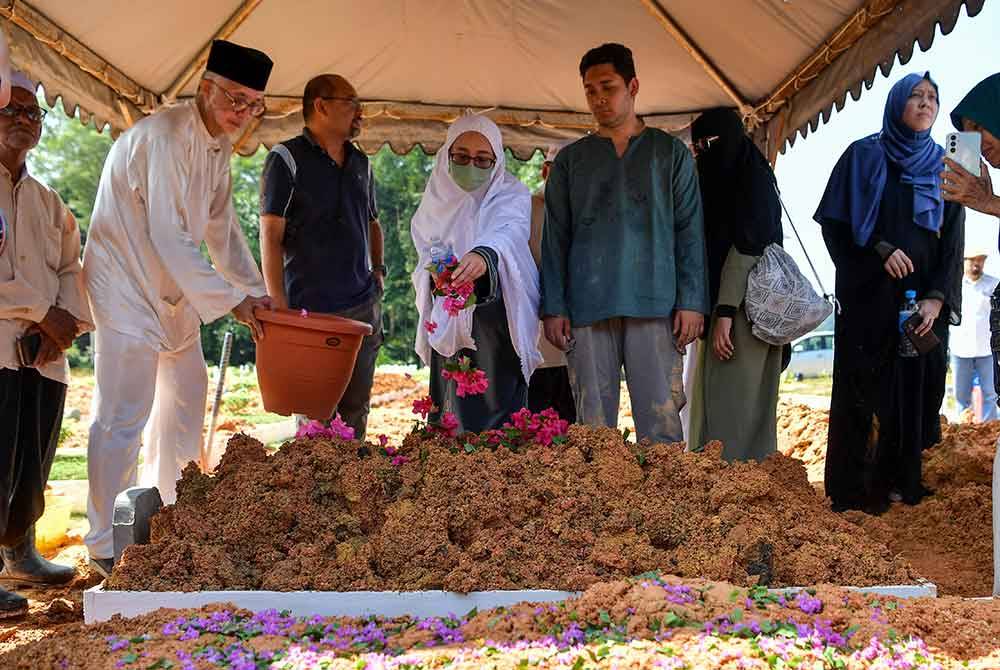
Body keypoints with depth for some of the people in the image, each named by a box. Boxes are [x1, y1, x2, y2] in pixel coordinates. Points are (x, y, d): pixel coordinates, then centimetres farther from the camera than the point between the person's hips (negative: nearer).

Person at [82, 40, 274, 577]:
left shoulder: (218, 144, 7)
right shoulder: (163, 137, -21)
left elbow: (221, 227, 13)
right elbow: (169, 236, -26)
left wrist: (255, 291, 6)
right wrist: (229, 300, -23)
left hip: (174, 288, 10)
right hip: (125, 285, -9)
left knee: (185, 399, 15)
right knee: (124, 415, -8)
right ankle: (106, 546, 1)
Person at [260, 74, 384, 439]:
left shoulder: (360, 162, 15)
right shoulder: (287, 158, -5)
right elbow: (270, 235, -9)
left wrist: (378, 268, 12)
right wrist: (280, 307, -15)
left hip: (364, 306, 6)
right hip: (311, 310, -6)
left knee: (356, 410, 10)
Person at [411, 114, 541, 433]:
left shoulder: (512, 195, 0)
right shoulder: (436, 201, 13)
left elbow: (510, 232, -22)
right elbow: (425, 255, 12)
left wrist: (485, 255, -45)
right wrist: (435, 275, -13)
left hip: (498, 320, -3)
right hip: (448, 322, 3)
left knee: (499, 409, -9)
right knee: (451, 416, 1)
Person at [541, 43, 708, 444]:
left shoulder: (669, 152, 13)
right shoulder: (570, 160, 16)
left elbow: (689, 230, 8)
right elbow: (555, 238, 13)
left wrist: (692, 301, -3)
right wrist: (554, 307, 2)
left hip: (654, 305, -1)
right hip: (587, 307, 2)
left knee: (661, 425, -6)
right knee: (593, 426, 0)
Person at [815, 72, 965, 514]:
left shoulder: (943, 167, 13)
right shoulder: (864, 156, 4)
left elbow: (953, 242, 6)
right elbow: (836, 224, -1)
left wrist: (937, 298, -9)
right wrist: (879, 250, -16)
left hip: (924, 301, 4)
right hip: (871, 298, -3)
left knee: (916, 389, 2)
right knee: (868, 391, -5)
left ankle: (904, 482, 9)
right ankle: (857, 490, -1)